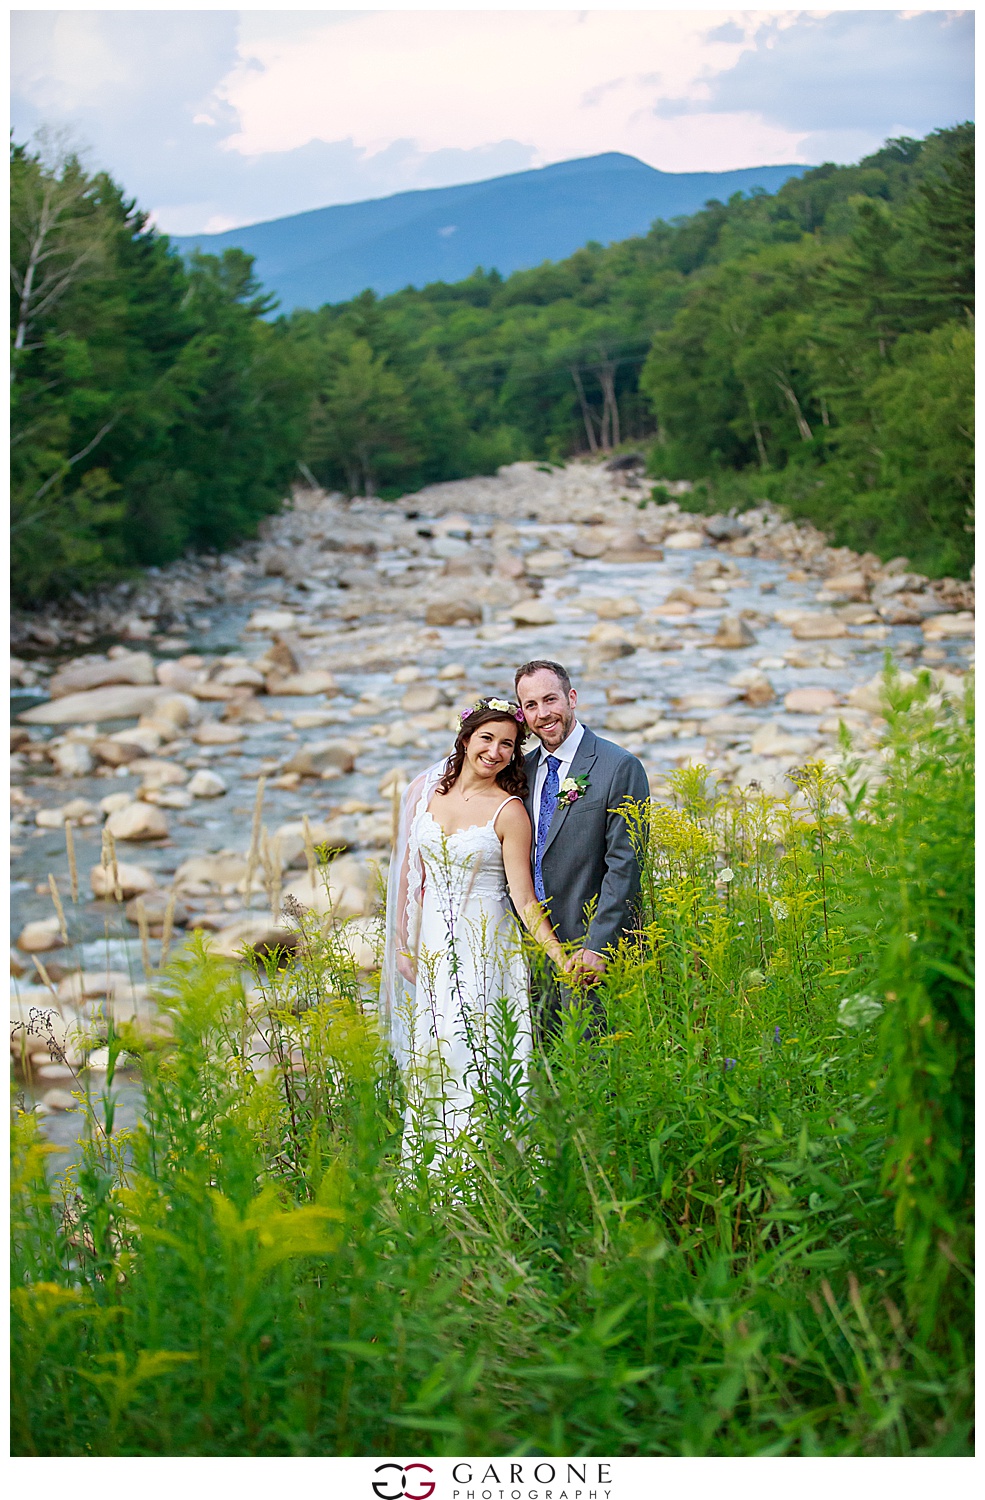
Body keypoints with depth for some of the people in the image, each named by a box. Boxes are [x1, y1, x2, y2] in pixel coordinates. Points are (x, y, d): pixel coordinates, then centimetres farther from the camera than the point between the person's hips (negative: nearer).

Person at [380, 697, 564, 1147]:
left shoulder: (509, 811, -10)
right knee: (430, 1049, 6)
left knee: (475, 1049, -8)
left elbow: (524, 899, -12)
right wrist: (402, 942, 9)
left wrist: (563, 959, -22)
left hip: (484, 949, -4)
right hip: (431, 942, 4)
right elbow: (409, 870, 10)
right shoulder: (425, 790, 3)